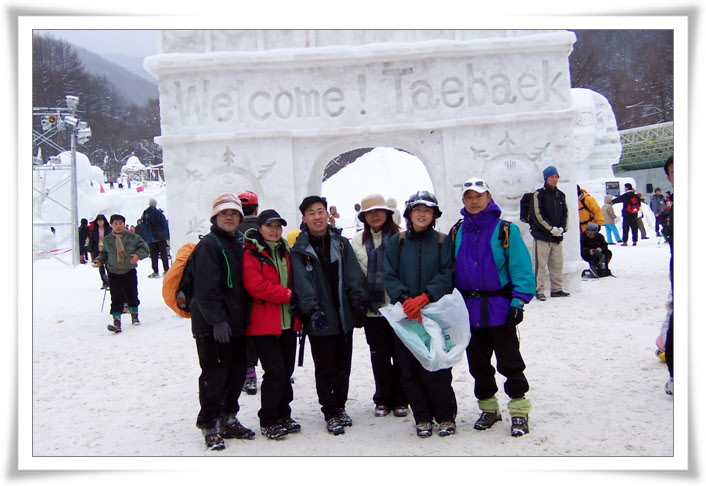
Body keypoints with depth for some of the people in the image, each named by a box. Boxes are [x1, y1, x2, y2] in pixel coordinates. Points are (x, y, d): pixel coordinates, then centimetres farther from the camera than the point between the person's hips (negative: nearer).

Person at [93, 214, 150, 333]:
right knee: (116, 298, -8)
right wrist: (99, 260, 0)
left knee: (132, 295, 11)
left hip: (130, 271, 0)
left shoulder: (132, 237, -3)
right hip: (114, 273, 1)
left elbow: (144, 247, 1)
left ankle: (134, 314, 36)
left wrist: (138, 255, -17)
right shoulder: (107, 239, 4)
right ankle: (116, 322, -9)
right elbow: (104, 253, 17)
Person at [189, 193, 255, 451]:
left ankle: (228, 420, 29)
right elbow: (206, 289, -20)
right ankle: (210, 427, 12)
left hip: (235, 324, 8)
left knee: (237, 372, 14)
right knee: (214, 376, -1)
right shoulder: (208, 245, -11)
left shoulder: (237, 245, 16)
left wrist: (242, 317, 14)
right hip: (212, 326, -8)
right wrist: (217, 319, -23)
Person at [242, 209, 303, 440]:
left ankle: (283, 416, 25)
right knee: (275, 372, -8)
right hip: (264, 324, -7)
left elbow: (295, 281, 24)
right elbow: (256, 286, -17)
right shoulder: (251, 254, -5)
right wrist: (288, 295, -16)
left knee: (286, 371, 11)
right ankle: (268, 422, 7)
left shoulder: (286, 252, 17)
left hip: (288, 322, 7)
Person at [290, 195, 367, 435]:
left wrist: (358, 299, -10)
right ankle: (330, 413, 16)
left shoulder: (341, 243, 9)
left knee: (344, 366, 13)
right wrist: (311, 308, -25)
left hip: (344, 316, 3)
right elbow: (302, 282, -13)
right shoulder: (299, 250, -1)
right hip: (319, 319, -3)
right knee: (325, 368, 3)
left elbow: (354, 274, 2)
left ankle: (340, 406, 31)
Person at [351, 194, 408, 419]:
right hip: (372, 308, 2)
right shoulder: (357, 242, 9)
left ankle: (399, 400, 18)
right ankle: (383, 399, 22)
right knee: (379, 355, 9)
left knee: (400, 354, 4)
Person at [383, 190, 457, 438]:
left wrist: (424, 297, -19)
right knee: (409, 370, 5)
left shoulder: (442, 242, 3)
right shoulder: (396, 242, 6)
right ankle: (422, 417, 19)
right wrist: (405, 300, -16)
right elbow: (390, 277, 0)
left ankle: (446, 416, 14)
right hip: (404, 315, 2)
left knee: (435, 368, -4)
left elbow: (447, 275, -5)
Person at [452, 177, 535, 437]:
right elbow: (450, 269, 12)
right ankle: (488, 408, 28)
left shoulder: (505, 230, -5)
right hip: (469, 310, 5)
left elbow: (521, 268, -7)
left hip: (499, 308, -4)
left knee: (509, 363, 2)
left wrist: (518, 302, -13)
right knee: (478, 363, 14)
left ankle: (519, 409, 15)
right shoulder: (457, 232, 8)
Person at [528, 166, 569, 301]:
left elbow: (565, 213, 15)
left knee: (558, 264, 11)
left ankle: (557, 289, 21)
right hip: (542, 236, -6)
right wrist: (551, 228, -14)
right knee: (541, 265, -5)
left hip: (557, 236, 6)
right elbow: (537, 215, -11)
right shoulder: (539, 194, -5)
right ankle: (539, 291, 1)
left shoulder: (561, 195, 14)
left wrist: (562, 228, -2)